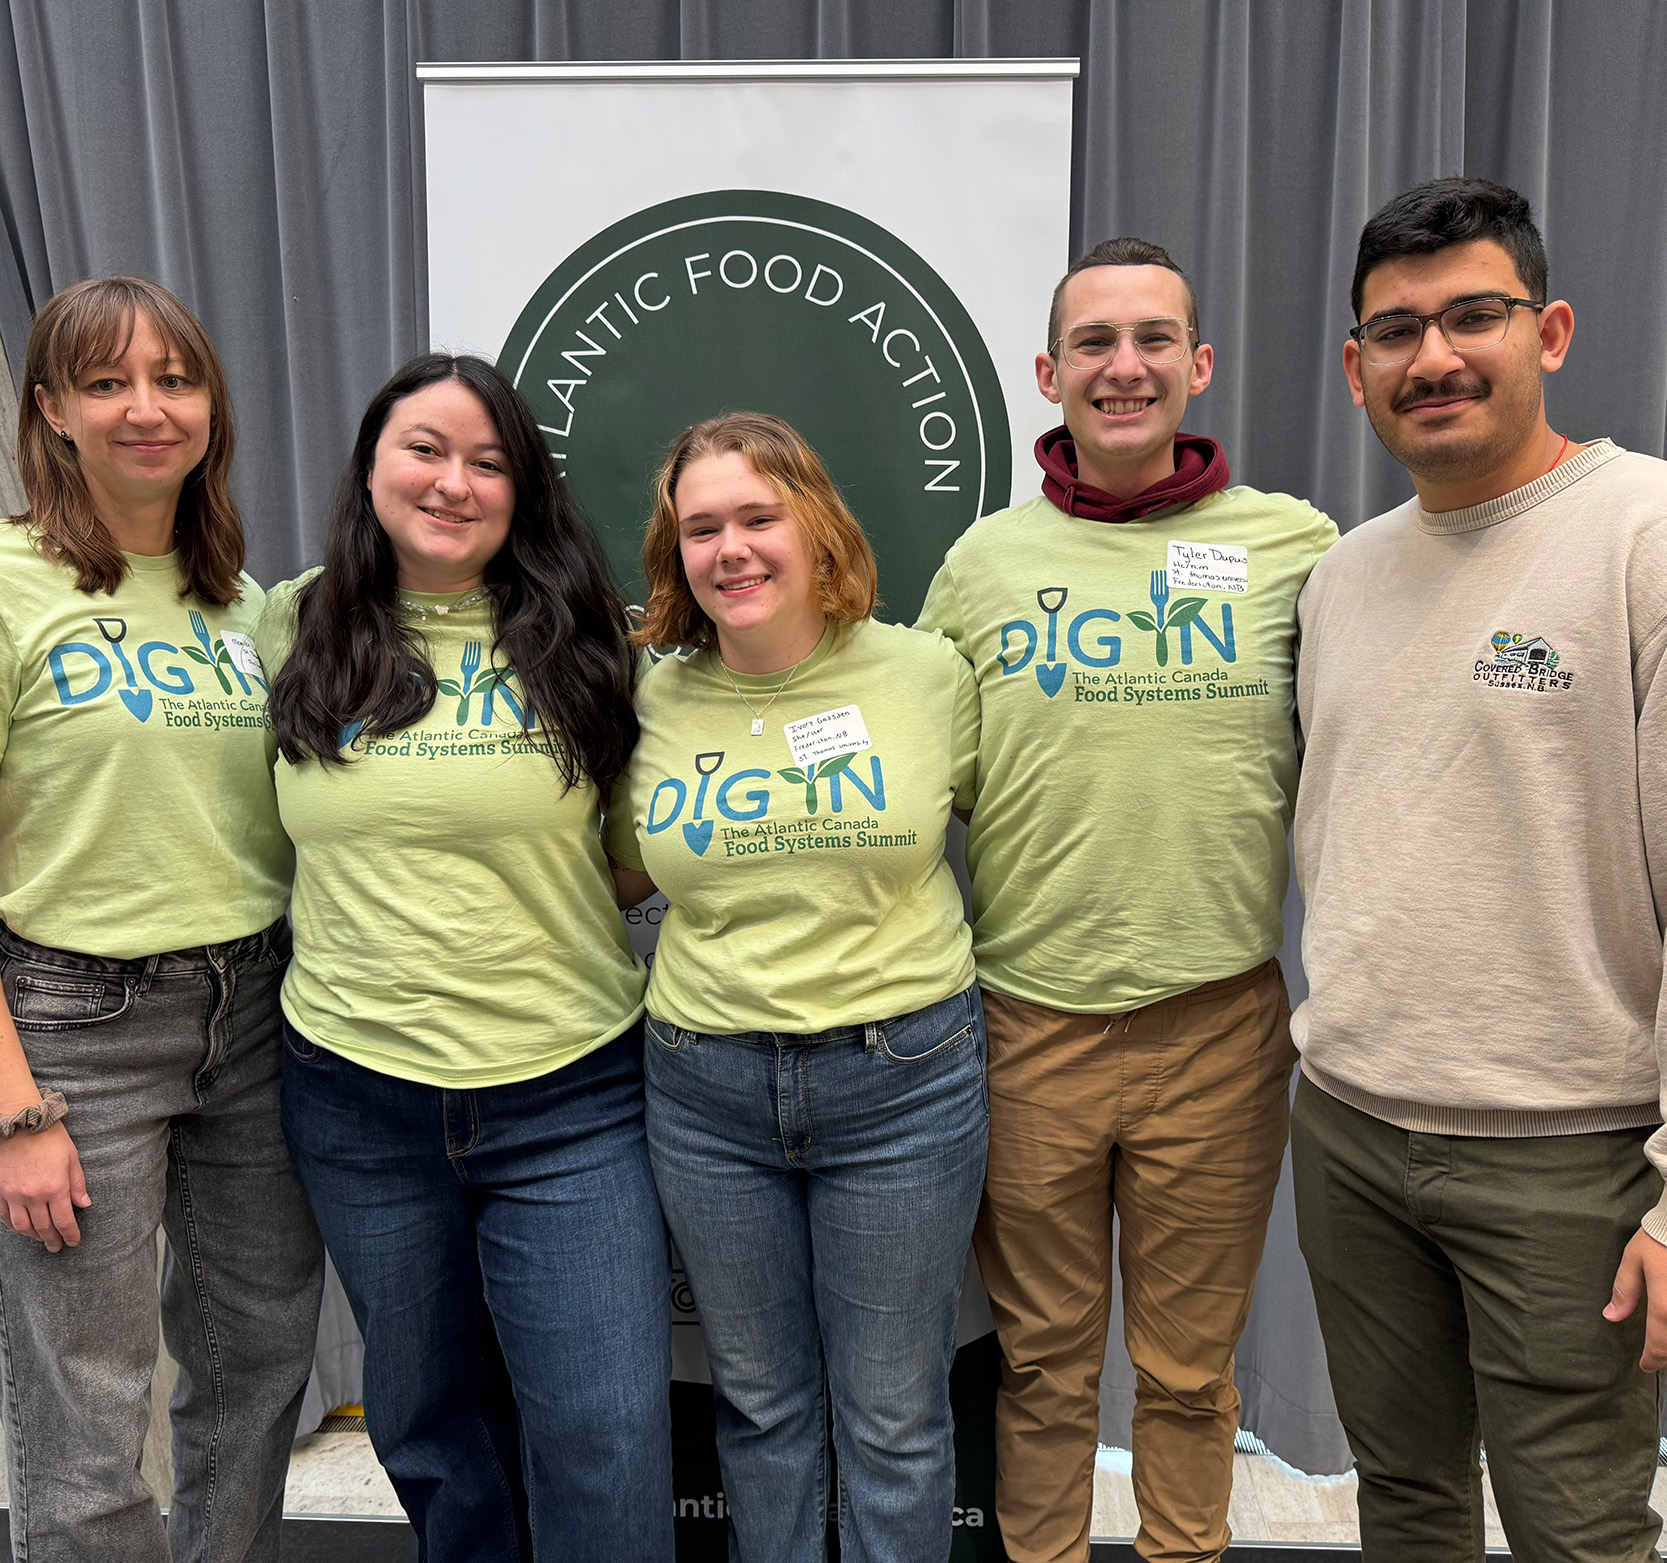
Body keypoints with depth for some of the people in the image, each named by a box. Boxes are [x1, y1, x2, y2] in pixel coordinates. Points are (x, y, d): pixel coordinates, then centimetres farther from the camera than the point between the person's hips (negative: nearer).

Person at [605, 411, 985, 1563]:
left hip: (904, 1079, -2)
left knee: (894, 1416, 13)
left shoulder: (927, 673, -4)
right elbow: (625, 874, 14)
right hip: (708, 1091, 3)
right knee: (761, 1403, 20)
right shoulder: (653, 703, 1)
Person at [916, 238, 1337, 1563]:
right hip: (1024, 1019, 1)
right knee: (1043, 1359, 17)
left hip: (1219, 1021, 0)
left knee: (1192, 1367, 17)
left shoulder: (1298, 545, 0)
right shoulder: (983, 560, 3)